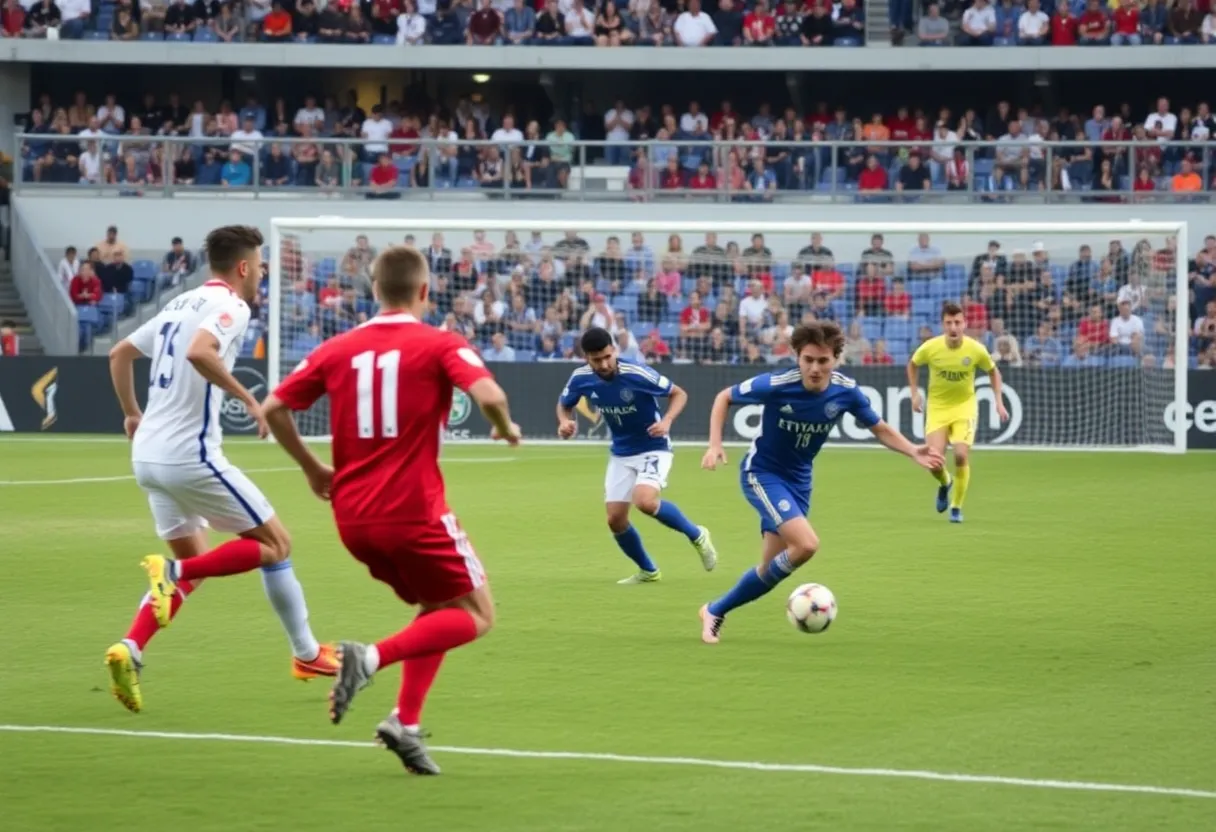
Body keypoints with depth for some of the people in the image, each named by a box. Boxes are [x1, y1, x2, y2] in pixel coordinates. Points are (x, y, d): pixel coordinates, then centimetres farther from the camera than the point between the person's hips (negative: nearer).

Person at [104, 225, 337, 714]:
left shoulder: (181, 304, 18)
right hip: (189, 454, -9)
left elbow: (120, 353, 25)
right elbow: (199, 352, -30)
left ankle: (129, 651, -3)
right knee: (275, 544, 3)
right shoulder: (229, 306, -9)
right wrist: (246, 397, -21)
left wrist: (132, 414, 33)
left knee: (192, 565, 16)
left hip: (147, 454, 9)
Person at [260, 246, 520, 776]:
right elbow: (489, 395, -21)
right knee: (475, 616, 7)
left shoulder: (339, 349, 9)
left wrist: (312, 468, 19)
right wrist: (506, 429, 1)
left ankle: (407, 723, 8)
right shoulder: (440, 345, -4)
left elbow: (273, 408, 7)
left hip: (353, 515, 6)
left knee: (439, 609, 24)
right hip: (413, 510, -6)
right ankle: (373, 657, -16)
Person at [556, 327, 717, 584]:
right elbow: (564, 404, 9)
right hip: (620, 454, 5)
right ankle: (648, 571, 26)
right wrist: (565, 422, -14)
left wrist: (667, 421, -30)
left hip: (653, 449, -5)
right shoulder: (581, 379, -12)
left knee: (645, 501, -30)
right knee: (615, 520, 2)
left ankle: (696, 536, -4)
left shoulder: (637, 374, -25)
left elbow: (679, 394, -12)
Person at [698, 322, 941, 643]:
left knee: (772, 569, 8)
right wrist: (715, 445, -19)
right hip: (761, 473, -5)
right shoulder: (776, 385, -24)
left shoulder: (845, 391, -13)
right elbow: (724, 397, -8)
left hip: (798, 480, 5)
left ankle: (715, 612, 29)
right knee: (806, 544, -24)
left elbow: (879, 429, 2)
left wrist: (913, 452, -15)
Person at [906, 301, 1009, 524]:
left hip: (964, 406, -1)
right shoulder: (930, 348, -15)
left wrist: (999, 401, -2)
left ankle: (956, 507, 4)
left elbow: (993, 372, 5)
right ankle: (945, 483, 28)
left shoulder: (976, 349, -15)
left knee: (961, 455, -17)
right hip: (937, 407, 1)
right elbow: (912, 364, 8)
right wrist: (915, 393, 2)